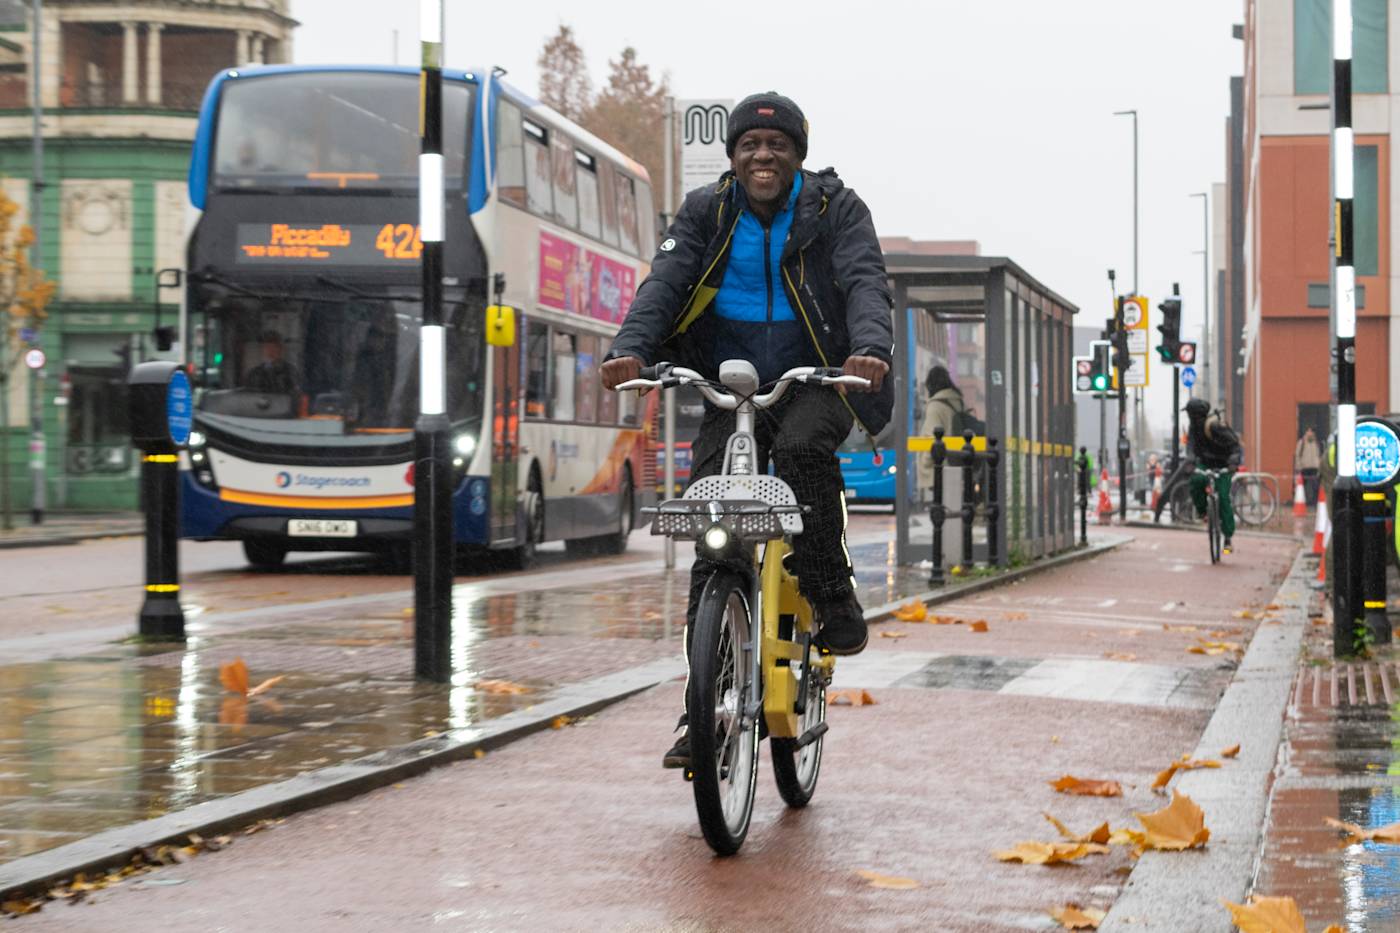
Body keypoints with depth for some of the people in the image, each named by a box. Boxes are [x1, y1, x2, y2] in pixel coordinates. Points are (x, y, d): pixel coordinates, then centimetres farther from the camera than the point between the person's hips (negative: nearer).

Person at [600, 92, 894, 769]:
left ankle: (834, 603, -22)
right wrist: (629, 348, -30)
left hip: (815, 383, -2)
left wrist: (871, 347, -38)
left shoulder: (834, 209, -1)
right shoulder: (706, 213, 4)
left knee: (802, 446, -37)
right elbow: (665, 282, -10)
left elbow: (865, 281, -16)